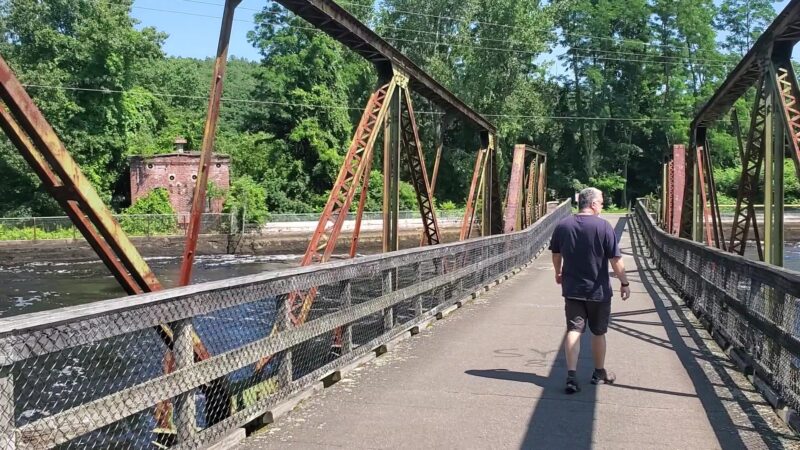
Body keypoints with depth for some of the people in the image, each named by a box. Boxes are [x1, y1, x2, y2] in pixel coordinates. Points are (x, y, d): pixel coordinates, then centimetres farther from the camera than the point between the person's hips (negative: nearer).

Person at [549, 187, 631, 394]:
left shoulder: (562, 226, 0)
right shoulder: (603, 226, -13)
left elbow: (556, 254, 14)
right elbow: (616, 260, -13)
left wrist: (559, 273, 30)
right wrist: (624, 283, -2)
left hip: (572, 289, 3)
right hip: (598, 290, -2)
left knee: (573, 330, 1)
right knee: (598, 332, 13)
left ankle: (571, 375, -10)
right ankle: (599, 372, 28)